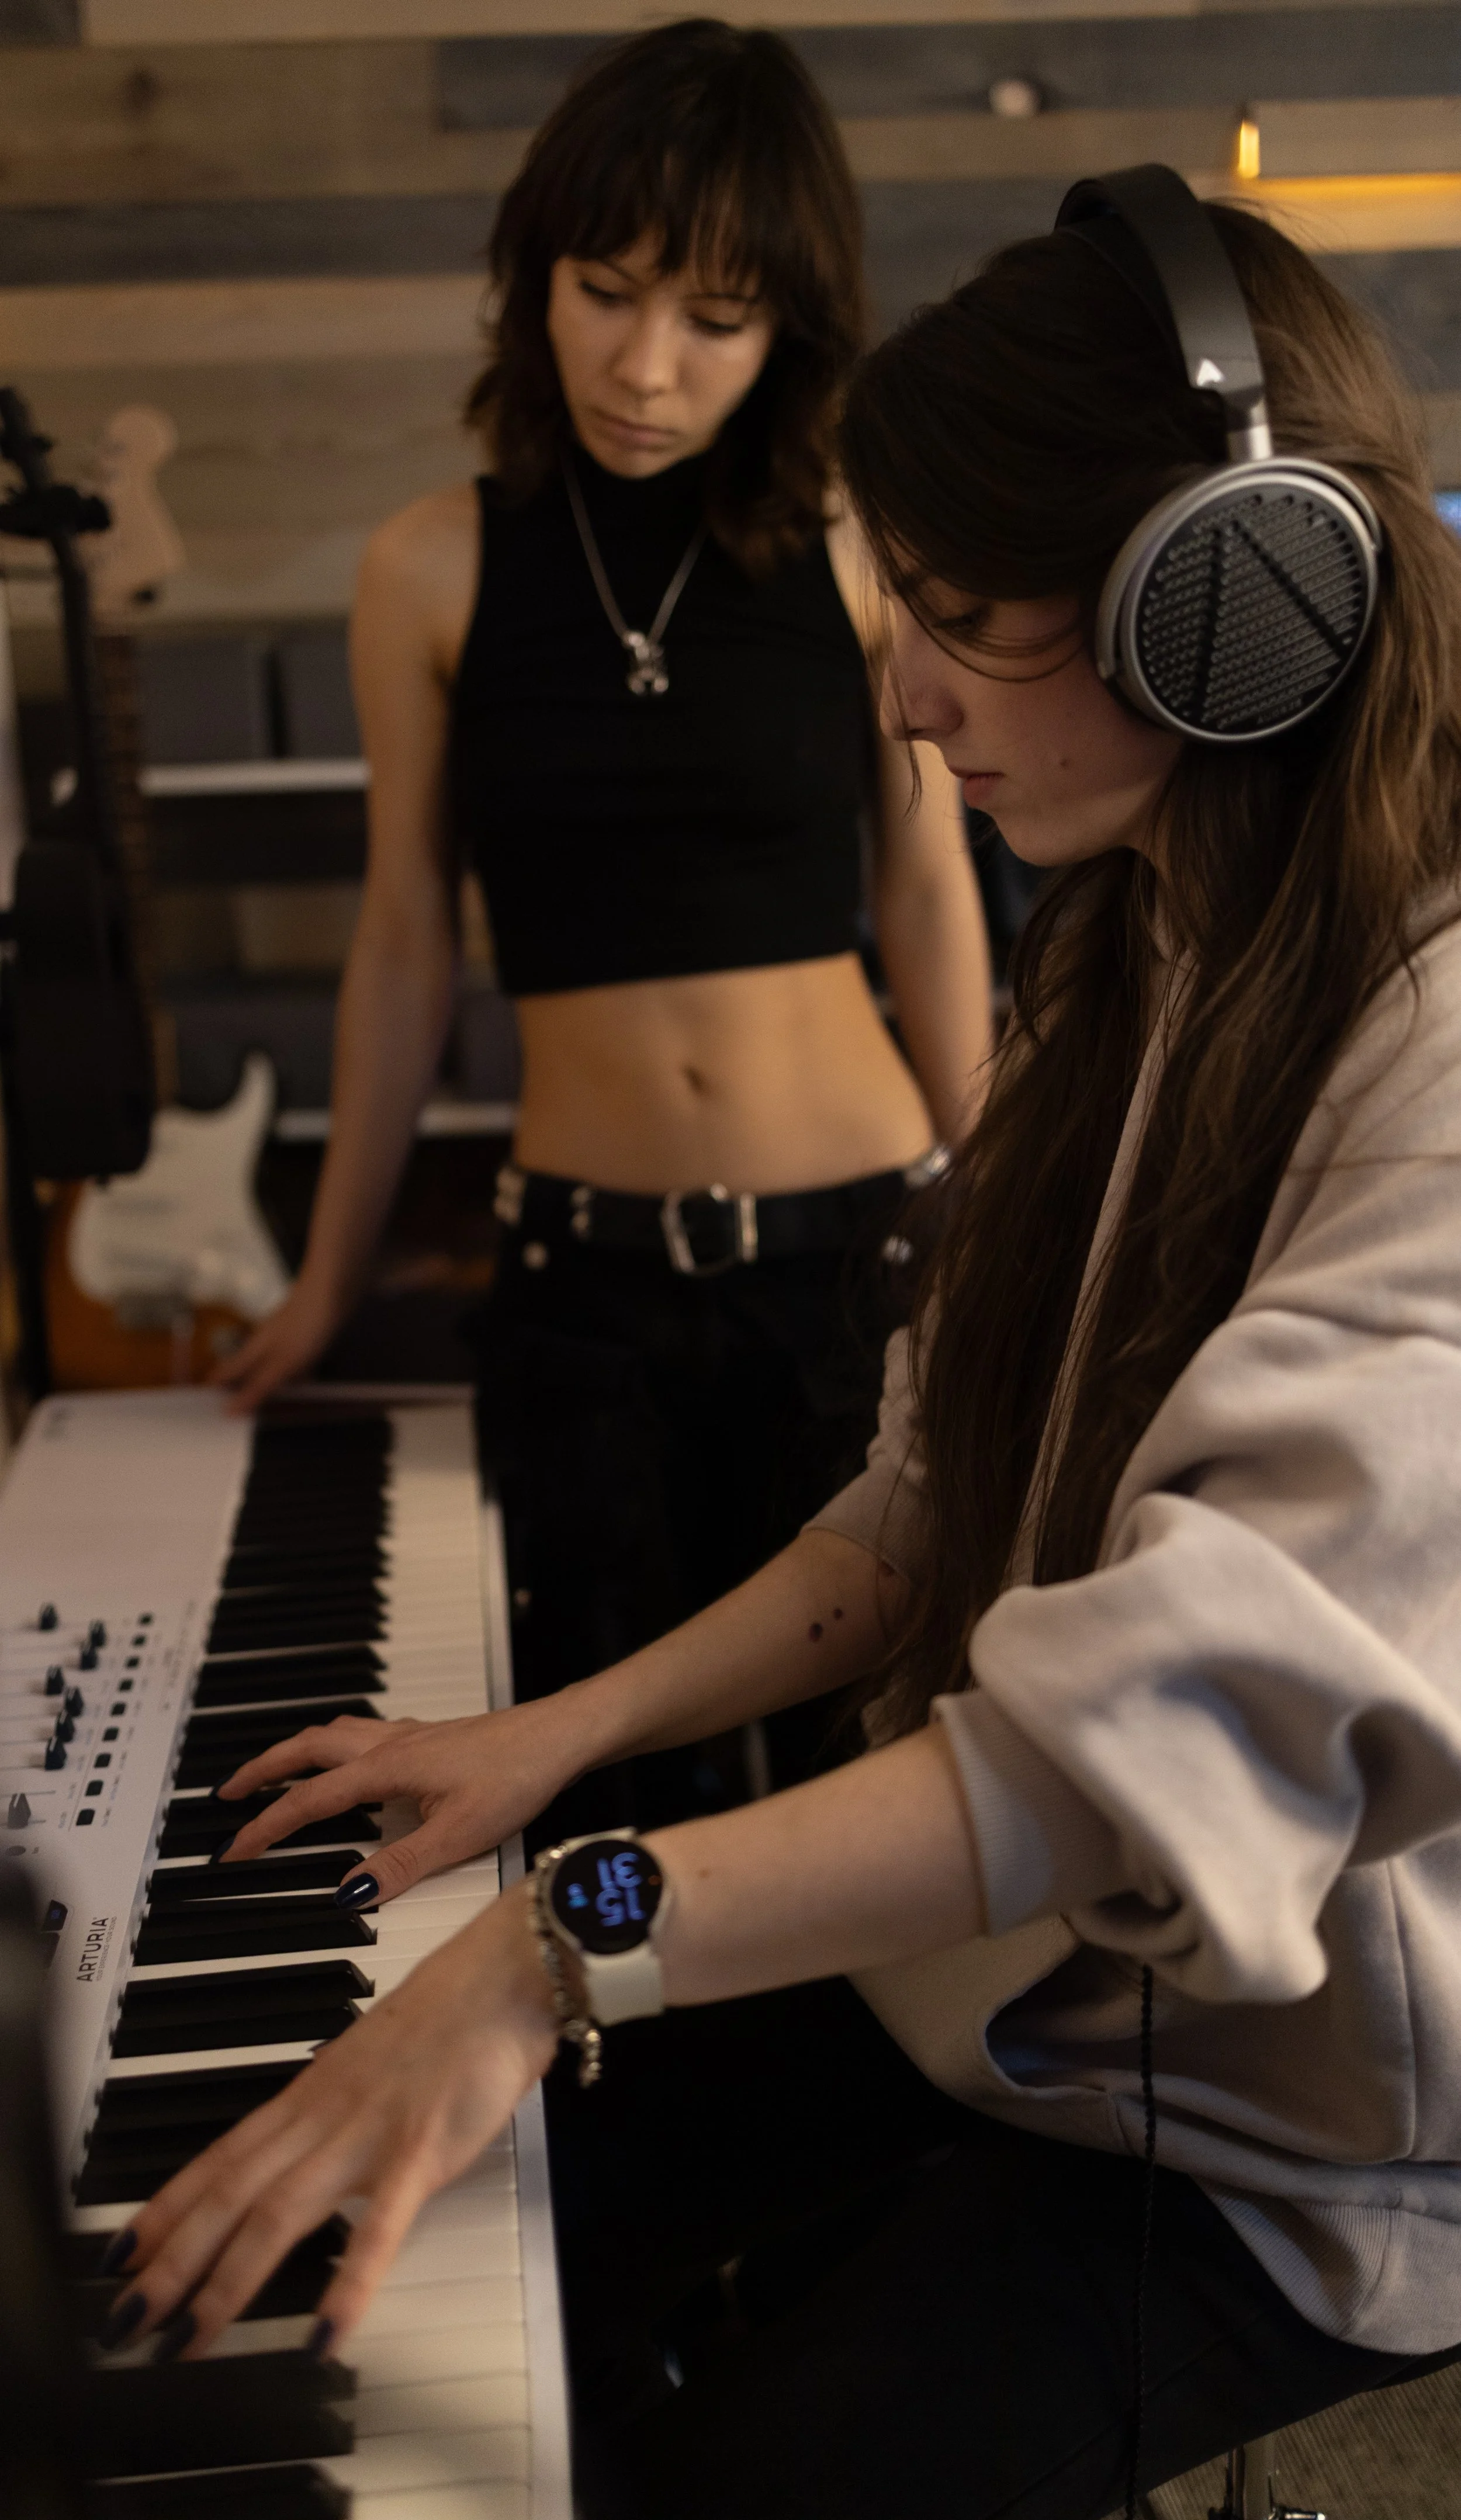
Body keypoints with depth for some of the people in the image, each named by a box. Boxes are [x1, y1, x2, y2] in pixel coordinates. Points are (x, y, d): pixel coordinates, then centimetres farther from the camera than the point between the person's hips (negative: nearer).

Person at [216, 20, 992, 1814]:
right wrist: (330, 1278, 12)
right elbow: (404, 948, 7)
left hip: (856, 1241, 0)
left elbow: (926, 898, 5)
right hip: (586, 1274, 1)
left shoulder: (859, 551, -3)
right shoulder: (438, 569, 0)